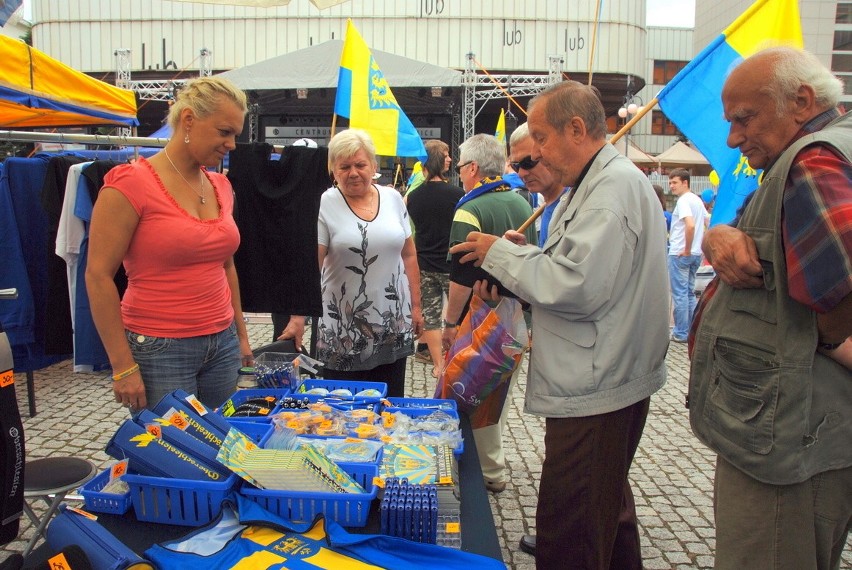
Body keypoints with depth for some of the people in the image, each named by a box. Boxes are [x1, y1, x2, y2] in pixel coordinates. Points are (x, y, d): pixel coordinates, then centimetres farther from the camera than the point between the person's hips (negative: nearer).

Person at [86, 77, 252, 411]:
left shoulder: (221, 186, 9)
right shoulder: (131, 183, -11)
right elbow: (98, 276, -12)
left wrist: (241, 334, 19)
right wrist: (122, 367, -13)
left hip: (222, 344, 6)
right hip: (159, 350, -6)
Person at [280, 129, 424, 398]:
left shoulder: (393, 198, 5)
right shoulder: (323, 206, -6)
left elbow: (408, 255, 11)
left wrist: (416, 306, 10)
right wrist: (297, 318, -21)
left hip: (394, 327, 3)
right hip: (343, 332, -3)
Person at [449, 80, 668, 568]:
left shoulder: (616, 185, -17)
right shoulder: (601, 181, 16)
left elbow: (577, 288, -26)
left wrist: (501, 254, -13)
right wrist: (522, 256, 3)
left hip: (596, 393, -11)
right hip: (607, 384, 11)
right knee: (608, 507, 27)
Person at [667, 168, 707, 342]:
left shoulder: (683, 201, -14)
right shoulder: (698, 200, 14)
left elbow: (690, 225, -29)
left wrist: (686, 250, -20)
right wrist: (696, 247, 18)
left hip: (680, 254, -9)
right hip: (696, 254, 9)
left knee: (680, 294, -2)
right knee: (690, 292, 14)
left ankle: (681, 333, 3)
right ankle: (691, 331, 19)